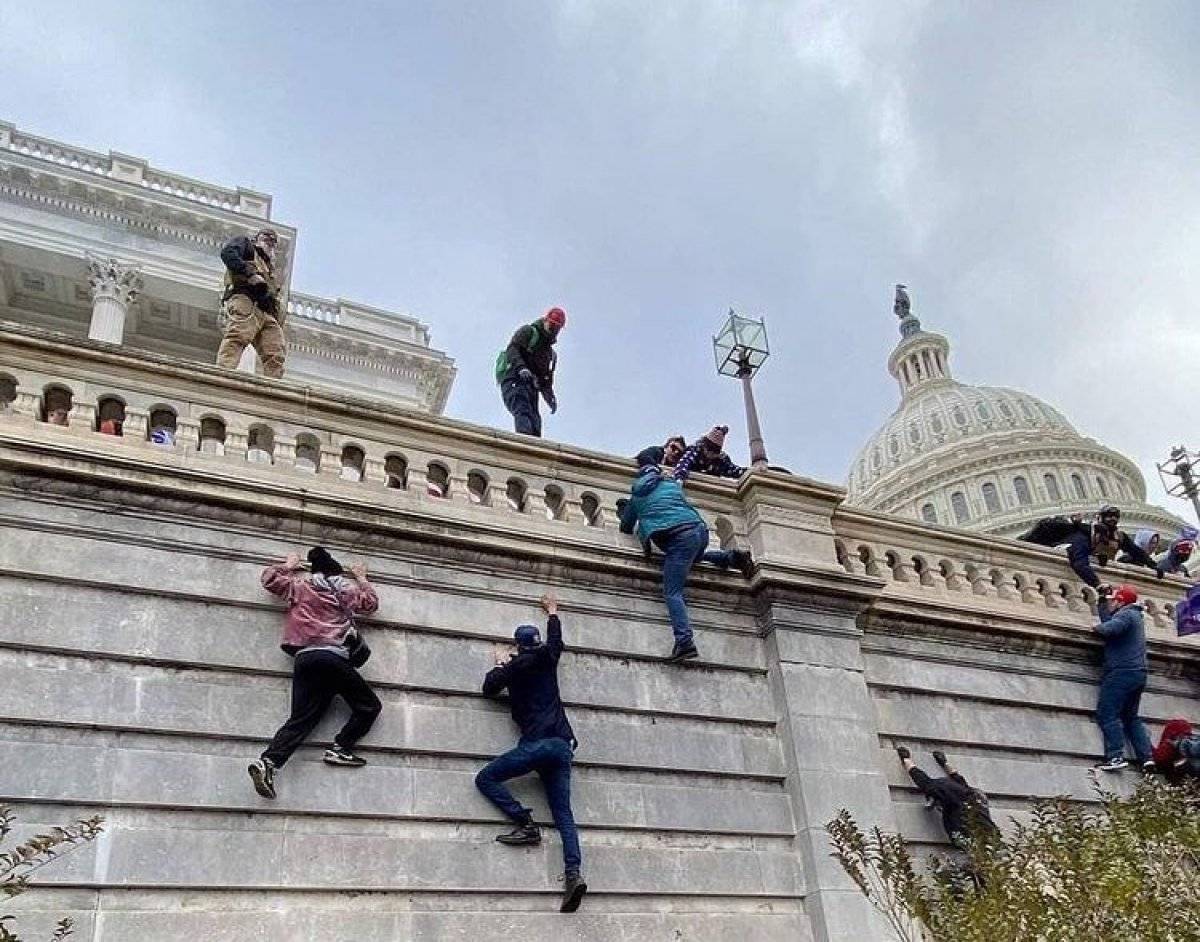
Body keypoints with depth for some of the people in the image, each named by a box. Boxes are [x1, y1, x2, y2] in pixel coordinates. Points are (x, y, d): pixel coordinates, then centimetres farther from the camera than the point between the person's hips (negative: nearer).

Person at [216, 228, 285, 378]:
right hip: (245, 299, -7)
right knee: (238, 337, -30)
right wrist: (250, 274, -11)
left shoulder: (270, 267, 42)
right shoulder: (245, 244, 25)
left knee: (276, 354, -12)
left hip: (268, 312, 7)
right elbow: (227, 253, 1)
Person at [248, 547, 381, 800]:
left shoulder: (299, 585, 19)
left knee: (300, 719, 1)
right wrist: (361, 579, 48)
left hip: (303, 658, 4)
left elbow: (269, 578, 32)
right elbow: (371, 603, 34)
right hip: (333, 657, -4)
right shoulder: (348, 588, 16)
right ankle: (340, 749, -8)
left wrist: (288, 566, 48)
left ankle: (268, 761, -19)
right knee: (370, 705, 6)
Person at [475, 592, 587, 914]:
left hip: (536, 743, -4)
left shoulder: (514, 665, 9)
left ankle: (525, 824, -10)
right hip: (563, 745, 5)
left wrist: (499, 666, 40)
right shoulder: (547, 658, 16)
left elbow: (489, 689, 23)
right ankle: (573, 873, -21)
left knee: (486, 778, 6)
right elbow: (557, 640, 38)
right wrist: (552, 612, 53)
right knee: (564, 815, 0)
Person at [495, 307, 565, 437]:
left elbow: (545, 382, 31)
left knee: (535, 420, -13)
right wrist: (521, 367, -23)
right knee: (523, 411, -30)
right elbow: (512, 349, -5)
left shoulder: (551, 354, 32)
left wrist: (550, 398, 11)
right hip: (514, 379, -7)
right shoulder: (528, 331, 13)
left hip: (531, 386, 7)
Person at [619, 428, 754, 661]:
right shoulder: (671, 482, 29)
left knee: (672, 592, -11)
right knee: (691, 558, 38)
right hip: (700, 529, 5)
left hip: (678, 537, -5)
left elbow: (625, 528, 33)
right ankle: (732, 556, 16)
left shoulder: (636, 496, 22)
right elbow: (684, 465, 49)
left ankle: (684, 642, -32)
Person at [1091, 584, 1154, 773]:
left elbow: (1109, 628, -27)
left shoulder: (1126, 614, -9)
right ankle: (1146, 756, 6)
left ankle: (1115, 756, -21)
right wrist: (1102, 600, 21)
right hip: (1138, 674, 10)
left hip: (1122, 672, -10)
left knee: (1107, 714, -12)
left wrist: (1096, 628, -7)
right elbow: (1108, 620, 23)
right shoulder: (1135, 615, 21)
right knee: (1131, 717, 16)